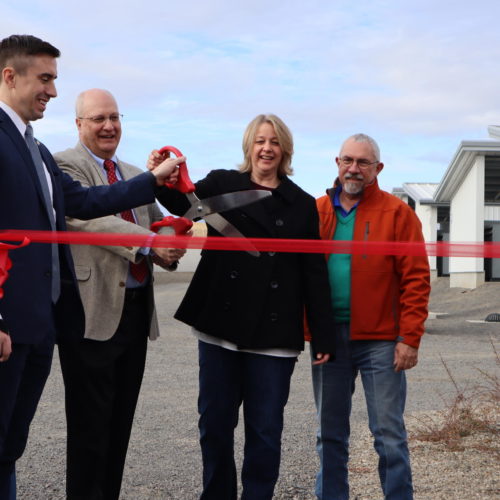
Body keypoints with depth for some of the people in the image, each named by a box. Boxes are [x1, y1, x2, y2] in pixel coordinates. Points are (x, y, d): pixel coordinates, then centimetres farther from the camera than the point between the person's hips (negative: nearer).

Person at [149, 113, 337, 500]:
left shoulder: (303, 205, 6)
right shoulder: (223, 185, 7)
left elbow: (315, 275, 5)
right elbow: (185, 202, -12)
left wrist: (323, 336, -1)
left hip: (274, 334, -1)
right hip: (221, 326, 1)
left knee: (265, 431, 4)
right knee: (215, 424, 8)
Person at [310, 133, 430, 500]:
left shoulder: (397, 213, -2)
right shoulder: (316, 212, 8)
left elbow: (416, 278, -5)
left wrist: (410, 338, -11)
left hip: (379, 339, -3)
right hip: (327, 338, 4)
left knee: (389, 434, 1)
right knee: (330, 434, 12)